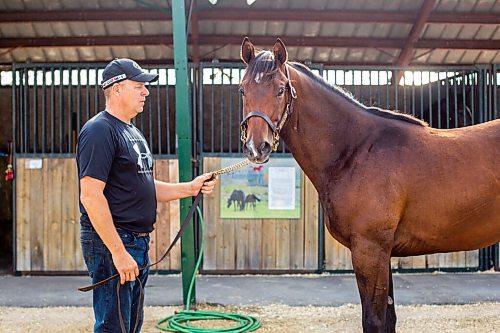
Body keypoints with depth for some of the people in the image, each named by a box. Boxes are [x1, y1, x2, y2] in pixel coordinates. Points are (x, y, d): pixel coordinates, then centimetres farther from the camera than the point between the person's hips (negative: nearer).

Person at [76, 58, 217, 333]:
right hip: (112, 243, -10)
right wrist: (118, 252, -24)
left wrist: (190, 188, 8)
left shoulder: (132, 132, 17)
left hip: (139, 242, 10)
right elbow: (91, 197, -22)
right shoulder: (99, 131, -14)